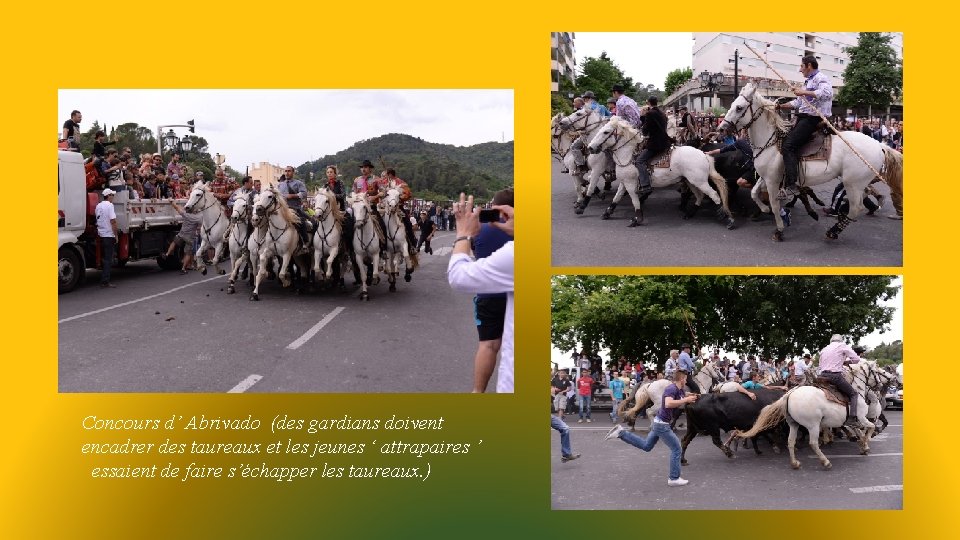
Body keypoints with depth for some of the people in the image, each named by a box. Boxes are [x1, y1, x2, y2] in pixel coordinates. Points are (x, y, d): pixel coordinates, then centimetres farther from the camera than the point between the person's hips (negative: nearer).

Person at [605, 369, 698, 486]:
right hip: (662, 424, -10)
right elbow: (668, 404, -37)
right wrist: (686, 400, -30)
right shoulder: (672, 388, -21)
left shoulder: (680, 390, 9)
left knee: (646, 446, 21)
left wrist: (689, 397, 6)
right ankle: (674, 478, 8)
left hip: (659, 423, 10)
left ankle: (621, 433, 15)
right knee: (676, 449, 0)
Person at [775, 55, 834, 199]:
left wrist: (804, 92, -27)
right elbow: (798, 102, 28)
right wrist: (780, 106, 19)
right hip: (804, 117, 11)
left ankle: (791, 186, -27)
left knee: (788, 146, -22)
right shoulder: (808, 81, 23)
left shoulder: (820, 78, -8)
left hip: (813, 119, -11)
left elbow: (827, 93, -28)